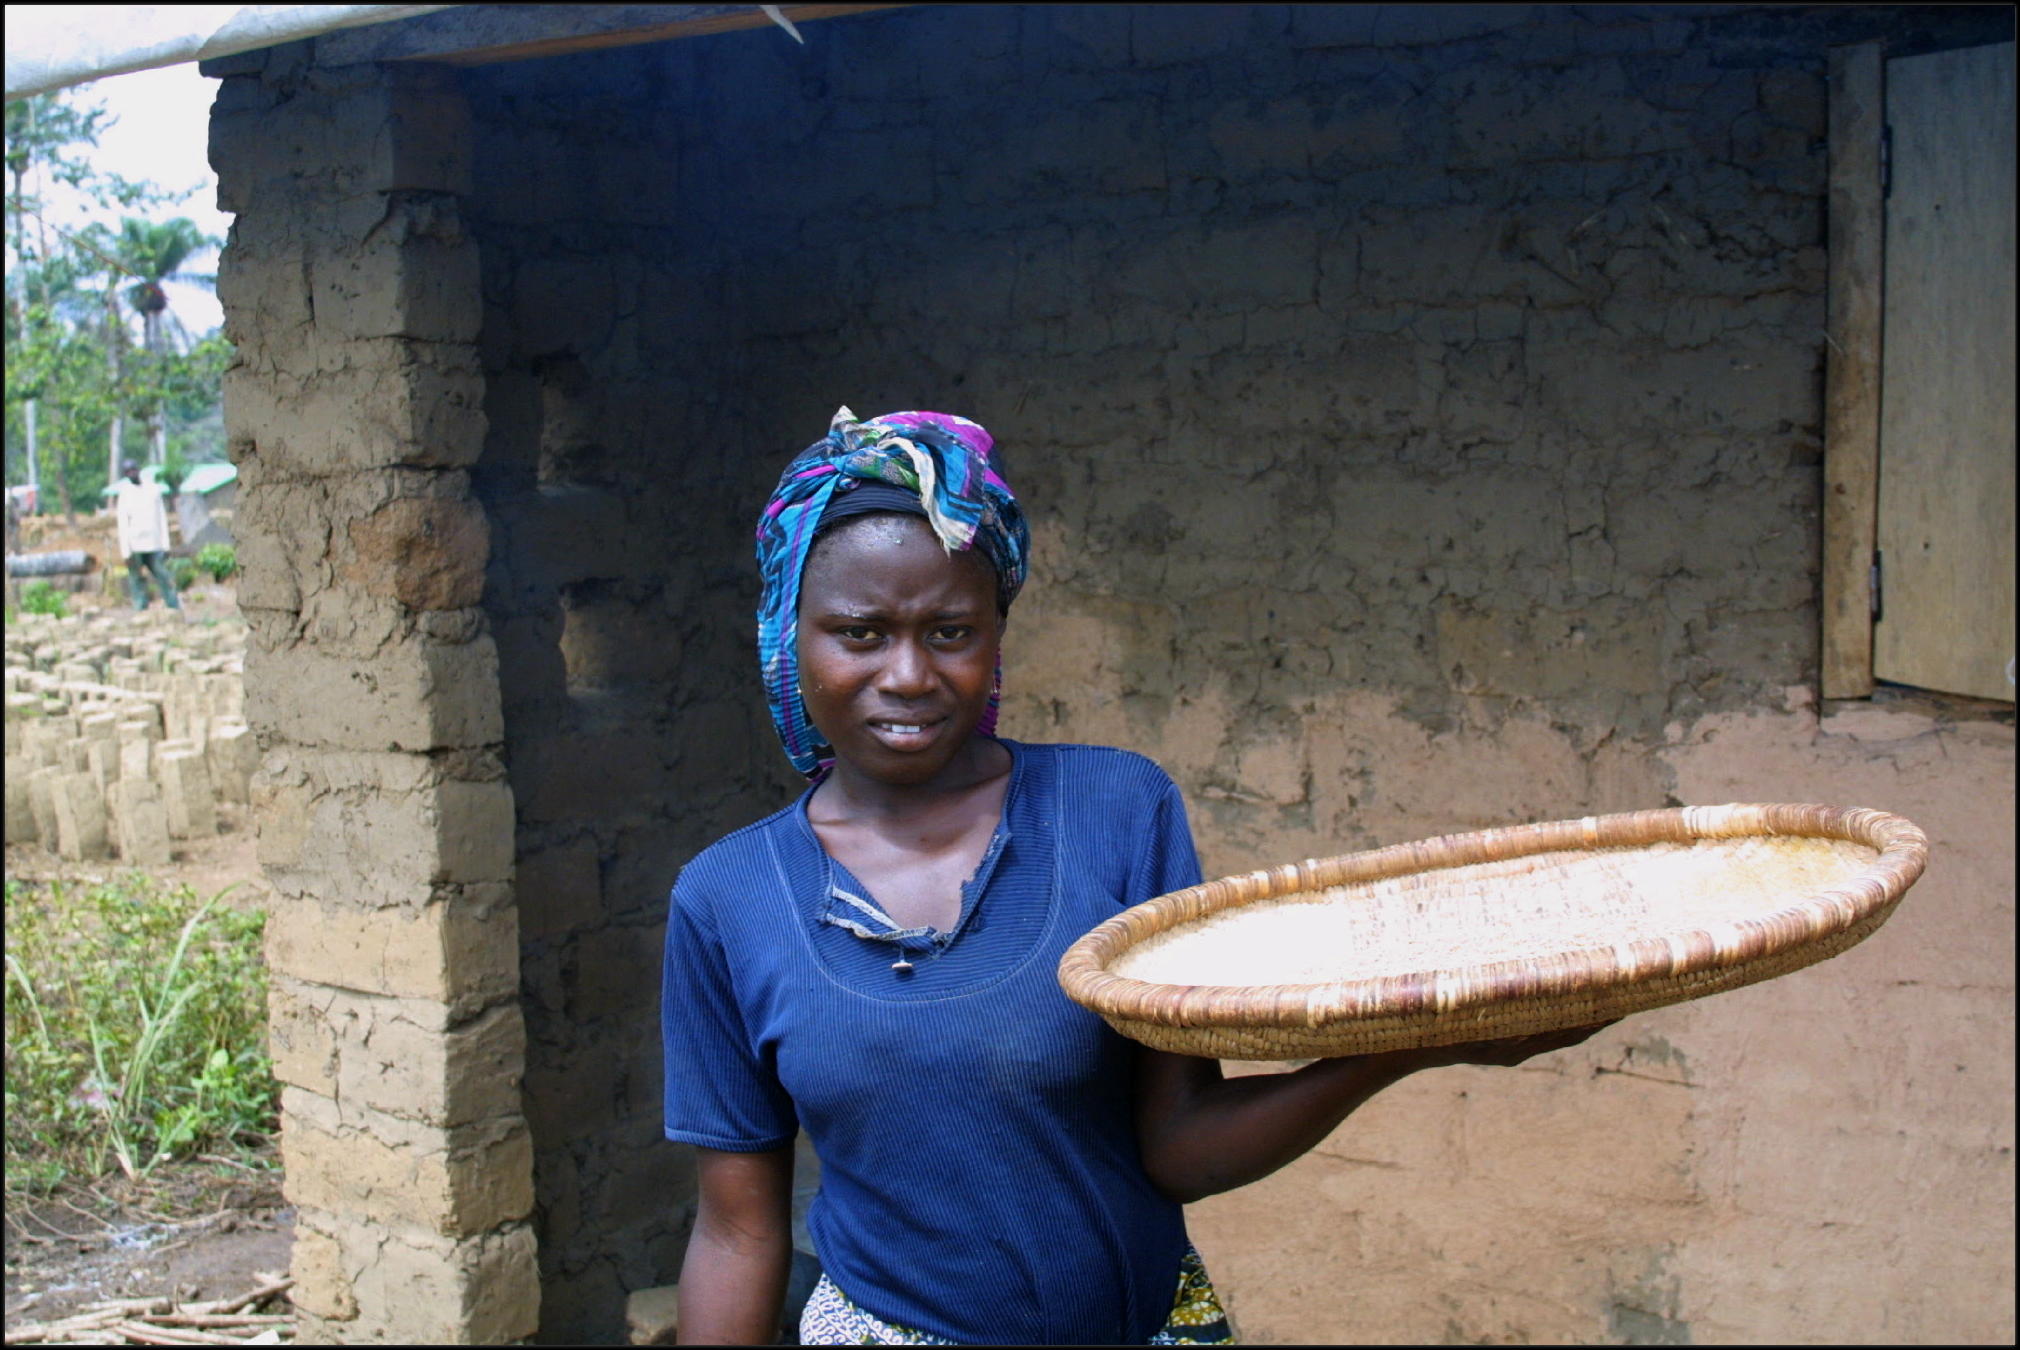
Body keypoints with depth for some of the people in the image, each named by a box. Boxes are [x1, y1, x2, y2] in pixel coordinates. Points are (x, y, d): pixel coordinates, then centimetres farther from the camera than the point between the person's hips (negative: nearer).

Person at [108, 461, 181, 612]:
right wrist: (126, 553, -8)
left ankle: (176, 610, -6)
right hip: (135, 548, -2)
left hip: (154, 545, 2)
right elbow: (123, 526, 0)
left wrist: (165, 545, 6)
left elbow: (162, 518, 12)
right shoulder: (124, 494, 4)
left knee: (164, 579, -5)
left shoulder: (154, 489, 11)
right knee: (138, 582, -3)